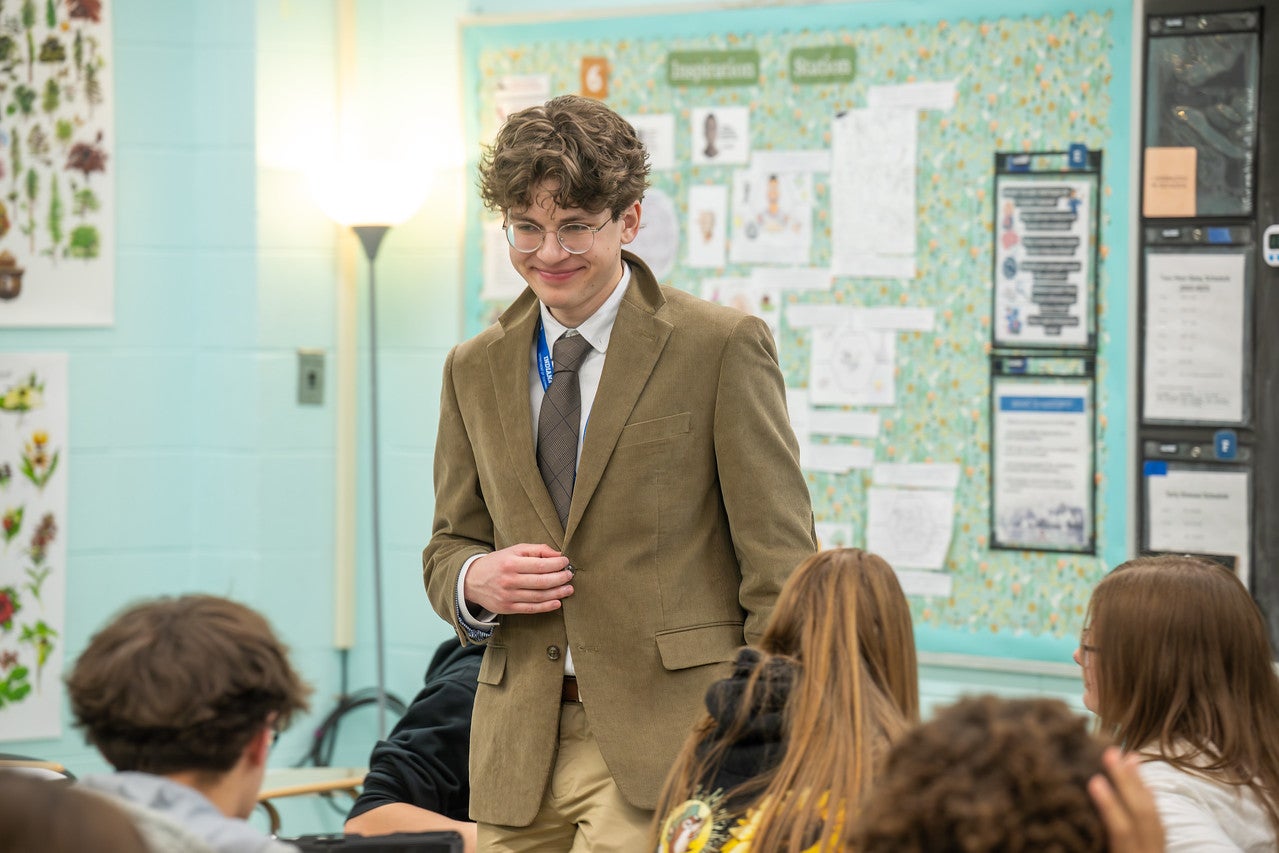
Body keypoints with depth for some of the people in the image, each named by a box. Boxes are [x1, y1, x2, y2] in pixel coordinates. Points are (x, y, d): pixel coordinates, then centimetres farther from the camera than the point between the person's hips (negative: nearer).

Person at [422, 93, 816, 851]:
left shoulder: (723, 347, -2)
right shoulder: (475, 370, 14)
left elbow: (780, 561, -4)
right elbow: (450, 547, 21)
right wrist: (475, 579, -4)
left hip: (666, 735, -5)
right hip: (519, 753, 5)